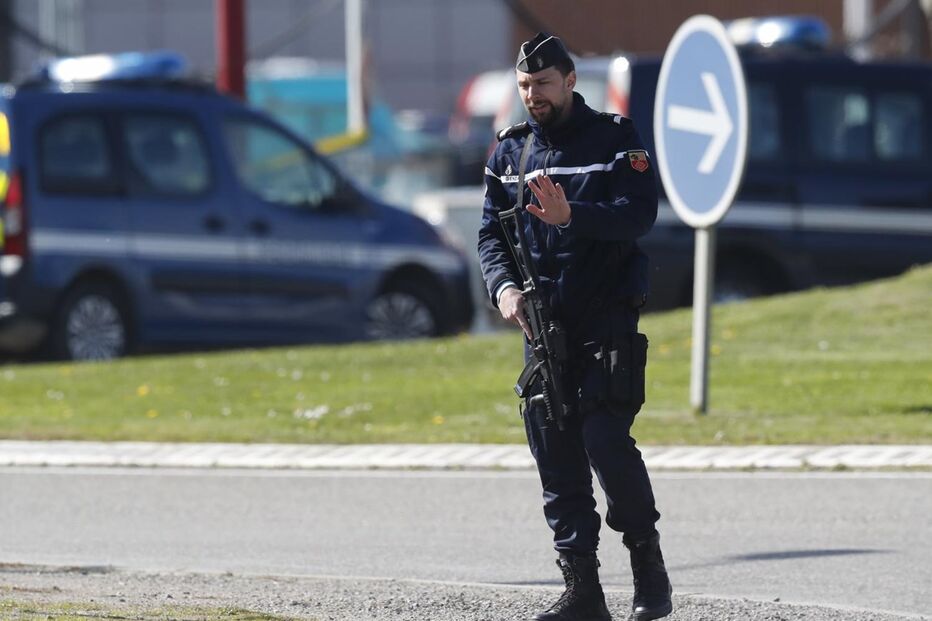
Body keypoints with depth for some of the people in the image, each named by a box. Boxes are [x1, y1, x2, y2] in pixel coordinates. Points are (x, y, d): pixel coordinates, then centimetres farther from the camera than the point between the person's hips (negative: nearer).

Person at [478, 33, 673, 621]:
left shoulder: (616, 139, -2)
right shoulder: (511, 149, 12)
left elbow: (639, 213, -14)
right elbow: (491, 231, 12)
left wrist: (571, 215, -30)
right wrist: (504, 286, -8)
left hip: (607, 322, -5)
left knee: (606, 441, -15)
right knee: (555, 457, 2)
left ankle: (650, 568, 2)